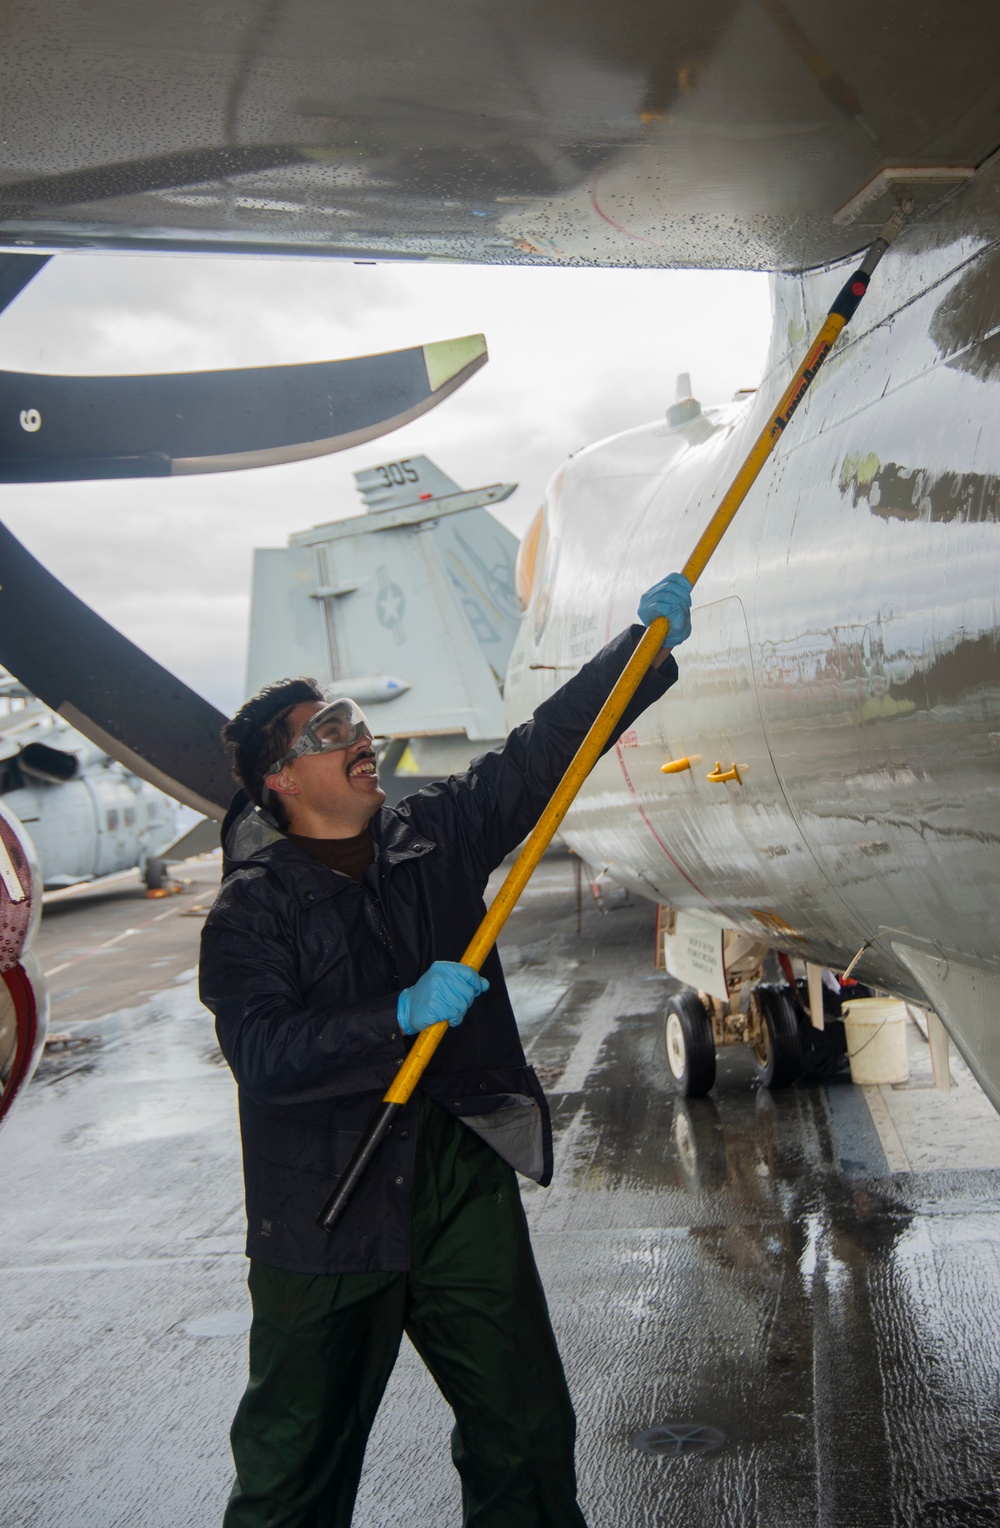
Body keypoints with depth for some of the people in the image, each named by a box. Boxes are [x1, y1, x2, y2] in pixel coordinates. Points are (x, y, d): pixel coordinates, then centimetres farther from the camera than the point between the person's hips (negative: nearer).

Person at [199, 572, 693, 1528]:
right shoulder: (250, 910, -6)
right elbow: (261, 1053, -19)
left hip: (465, 1189, 4)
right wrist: (402, 1017, -26)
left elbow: (548, 745, 6)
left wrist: (646, 642, -2)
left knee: (528, 1432, 10)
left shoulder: (436, 832, 8)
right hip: (325, 1214, -4)